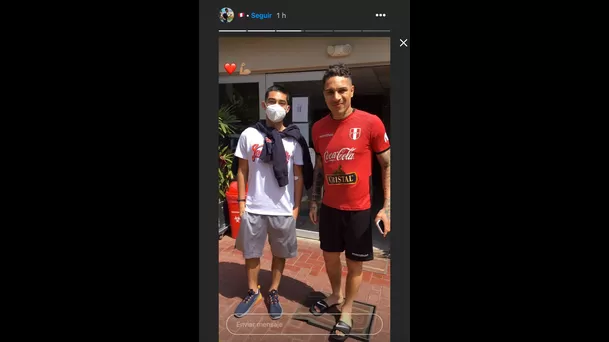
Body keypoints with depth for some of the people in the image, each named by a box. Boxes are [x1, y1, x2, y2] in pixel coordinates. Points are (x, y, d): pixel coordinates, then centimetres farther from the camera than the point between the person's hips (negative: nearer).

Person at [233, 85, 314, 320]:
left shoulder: (294, 140, -3)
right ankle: (253, 291, 36)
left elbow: (299, 176, 1)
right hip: (254, 208, 1)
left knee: (280, 253, 14)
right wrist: (241, 201, 1)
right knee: (251, 252, 14)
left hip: (283, 210, 0)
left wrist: (296, 206, 0)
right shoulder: (249, 135, -2)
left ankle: (273, 292, 35)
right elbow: (242, 171, 4)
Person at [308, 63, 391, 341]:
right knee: (330, 256, 20)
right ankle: (335, 295, 47)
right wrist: (314, 200, 11)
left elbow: (387, 165, -7)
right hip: (329, 208, 4)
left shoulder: (371, 123, -14)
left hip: (359, 210, -4)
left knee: (354, 264, 12)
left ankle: (346, 311, 35)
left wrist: (387, 207, -12)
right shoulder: (318, 128, 0)